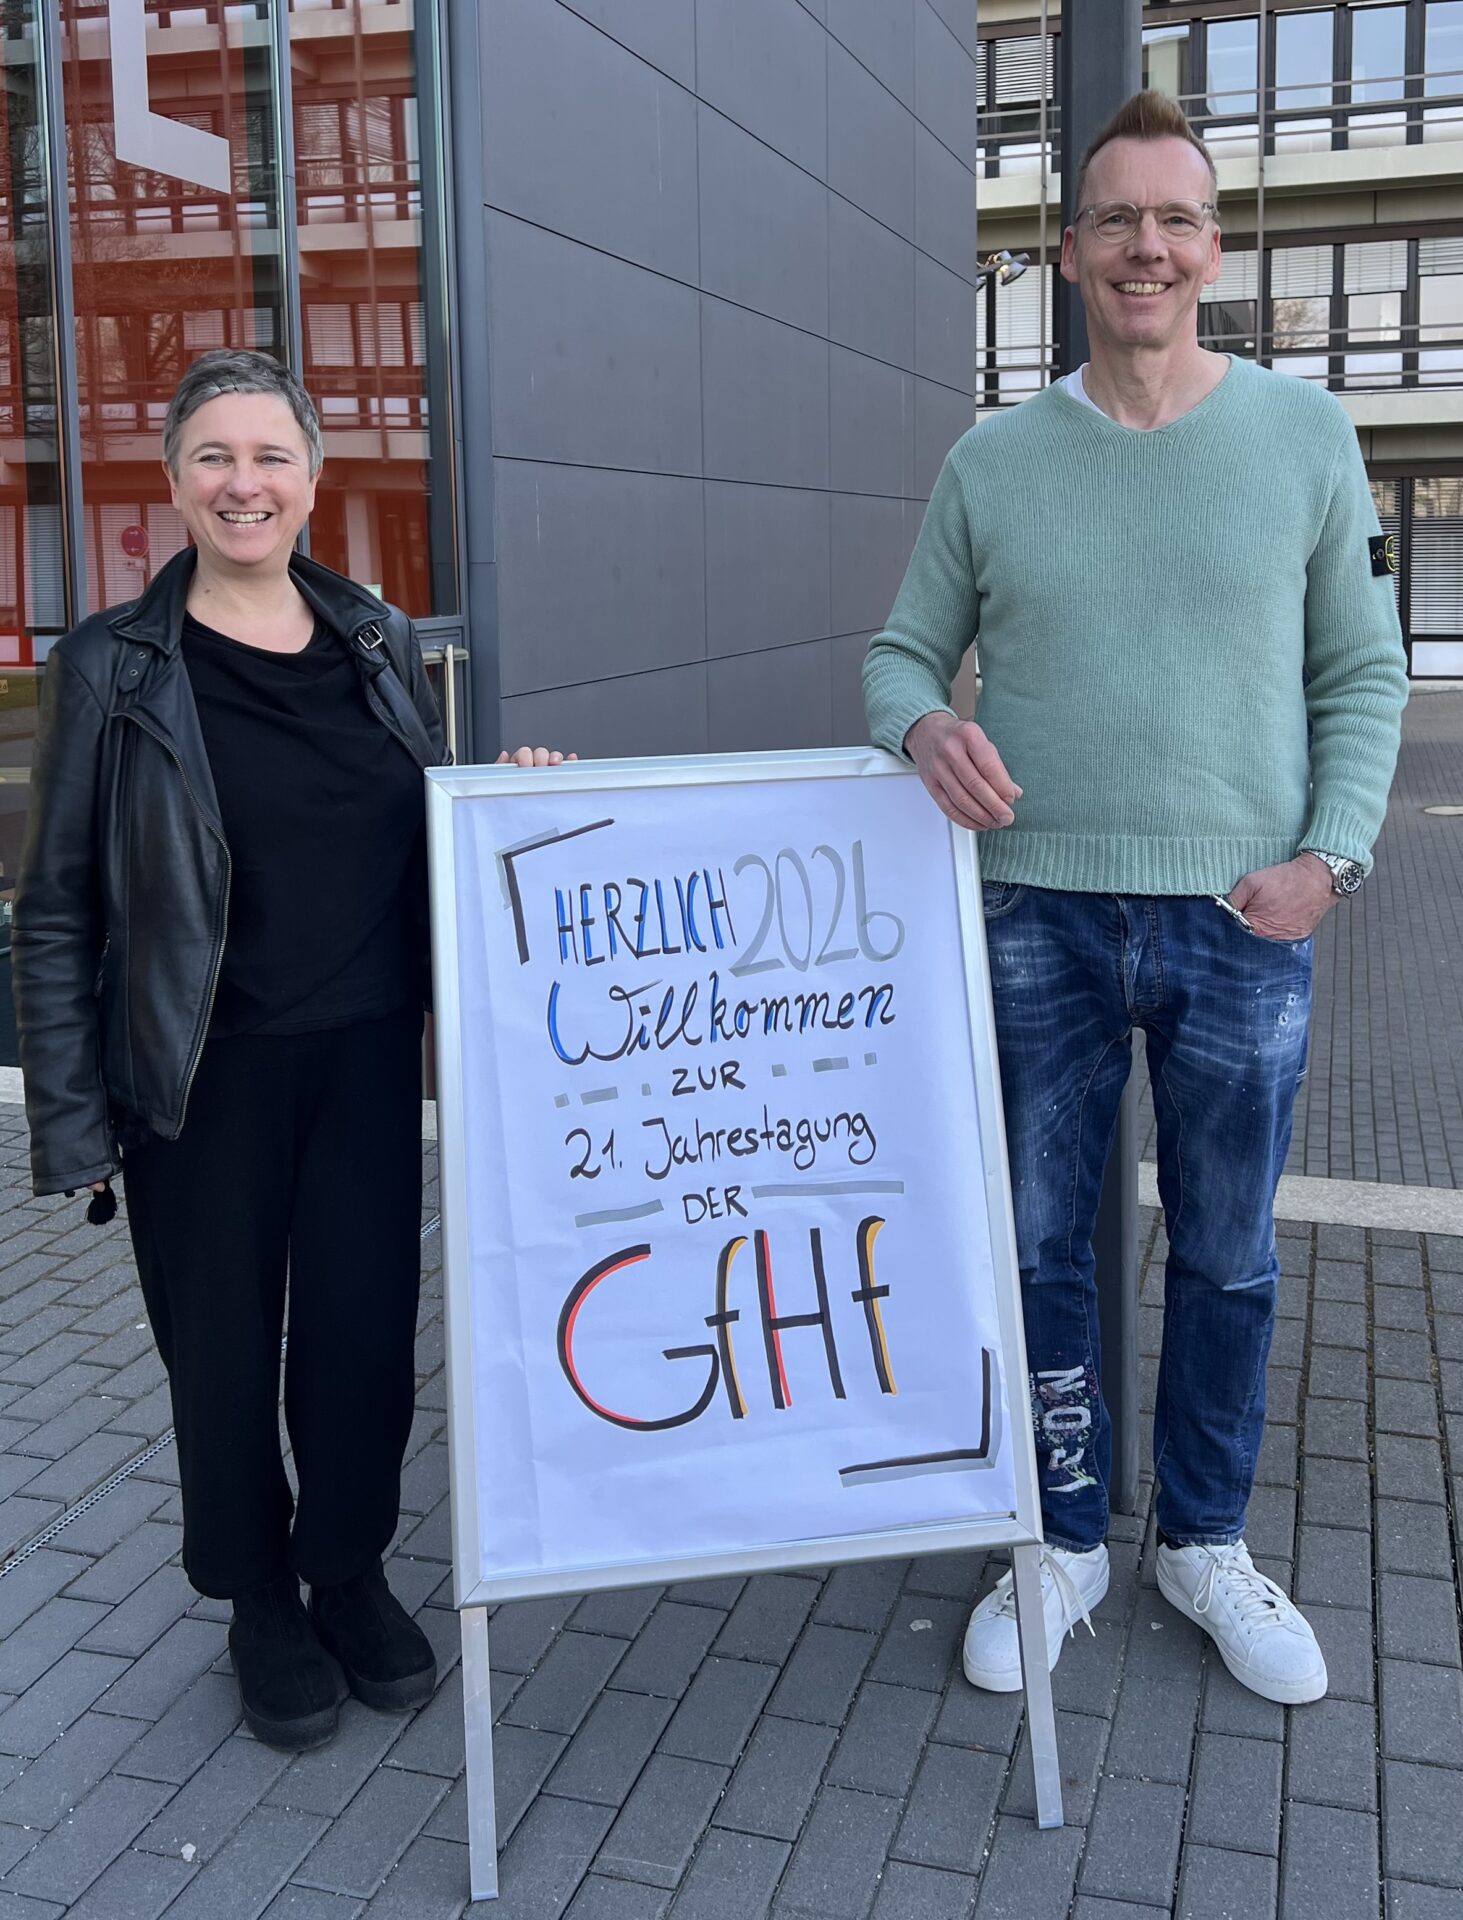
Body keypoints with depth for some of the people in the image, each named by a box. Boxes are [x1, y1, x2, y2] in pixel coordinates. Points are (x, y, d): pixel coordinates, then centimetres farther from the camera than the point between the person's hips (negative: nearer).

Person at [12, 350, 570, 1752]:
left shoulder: (378, 641, 7)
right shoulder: (114, 667, -4)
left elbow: (427, 836, 18)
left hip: (366, 1059, 3)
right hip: (204, 1078, -3)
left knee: (366, 1328, 8)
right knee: (222, 1343, 9)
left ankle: (350, 1571, 34)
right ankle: (258, 1601, 34)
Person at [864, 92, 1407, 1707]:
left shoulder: (1304, 435, 2)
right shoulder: (992, 459, 3)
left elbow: (1364, 675, 5)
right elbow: (900, 652, 8)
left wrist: (1332, 855, -9)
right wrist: (922, 725, -15)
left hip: (1244, 927, 0)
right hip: (1041, 918, 1)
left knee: (1227, 1260, 13)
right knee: (1035, 1250, 9)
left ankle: (1204, 1543, 34)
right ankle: (1063, 1544, 29)